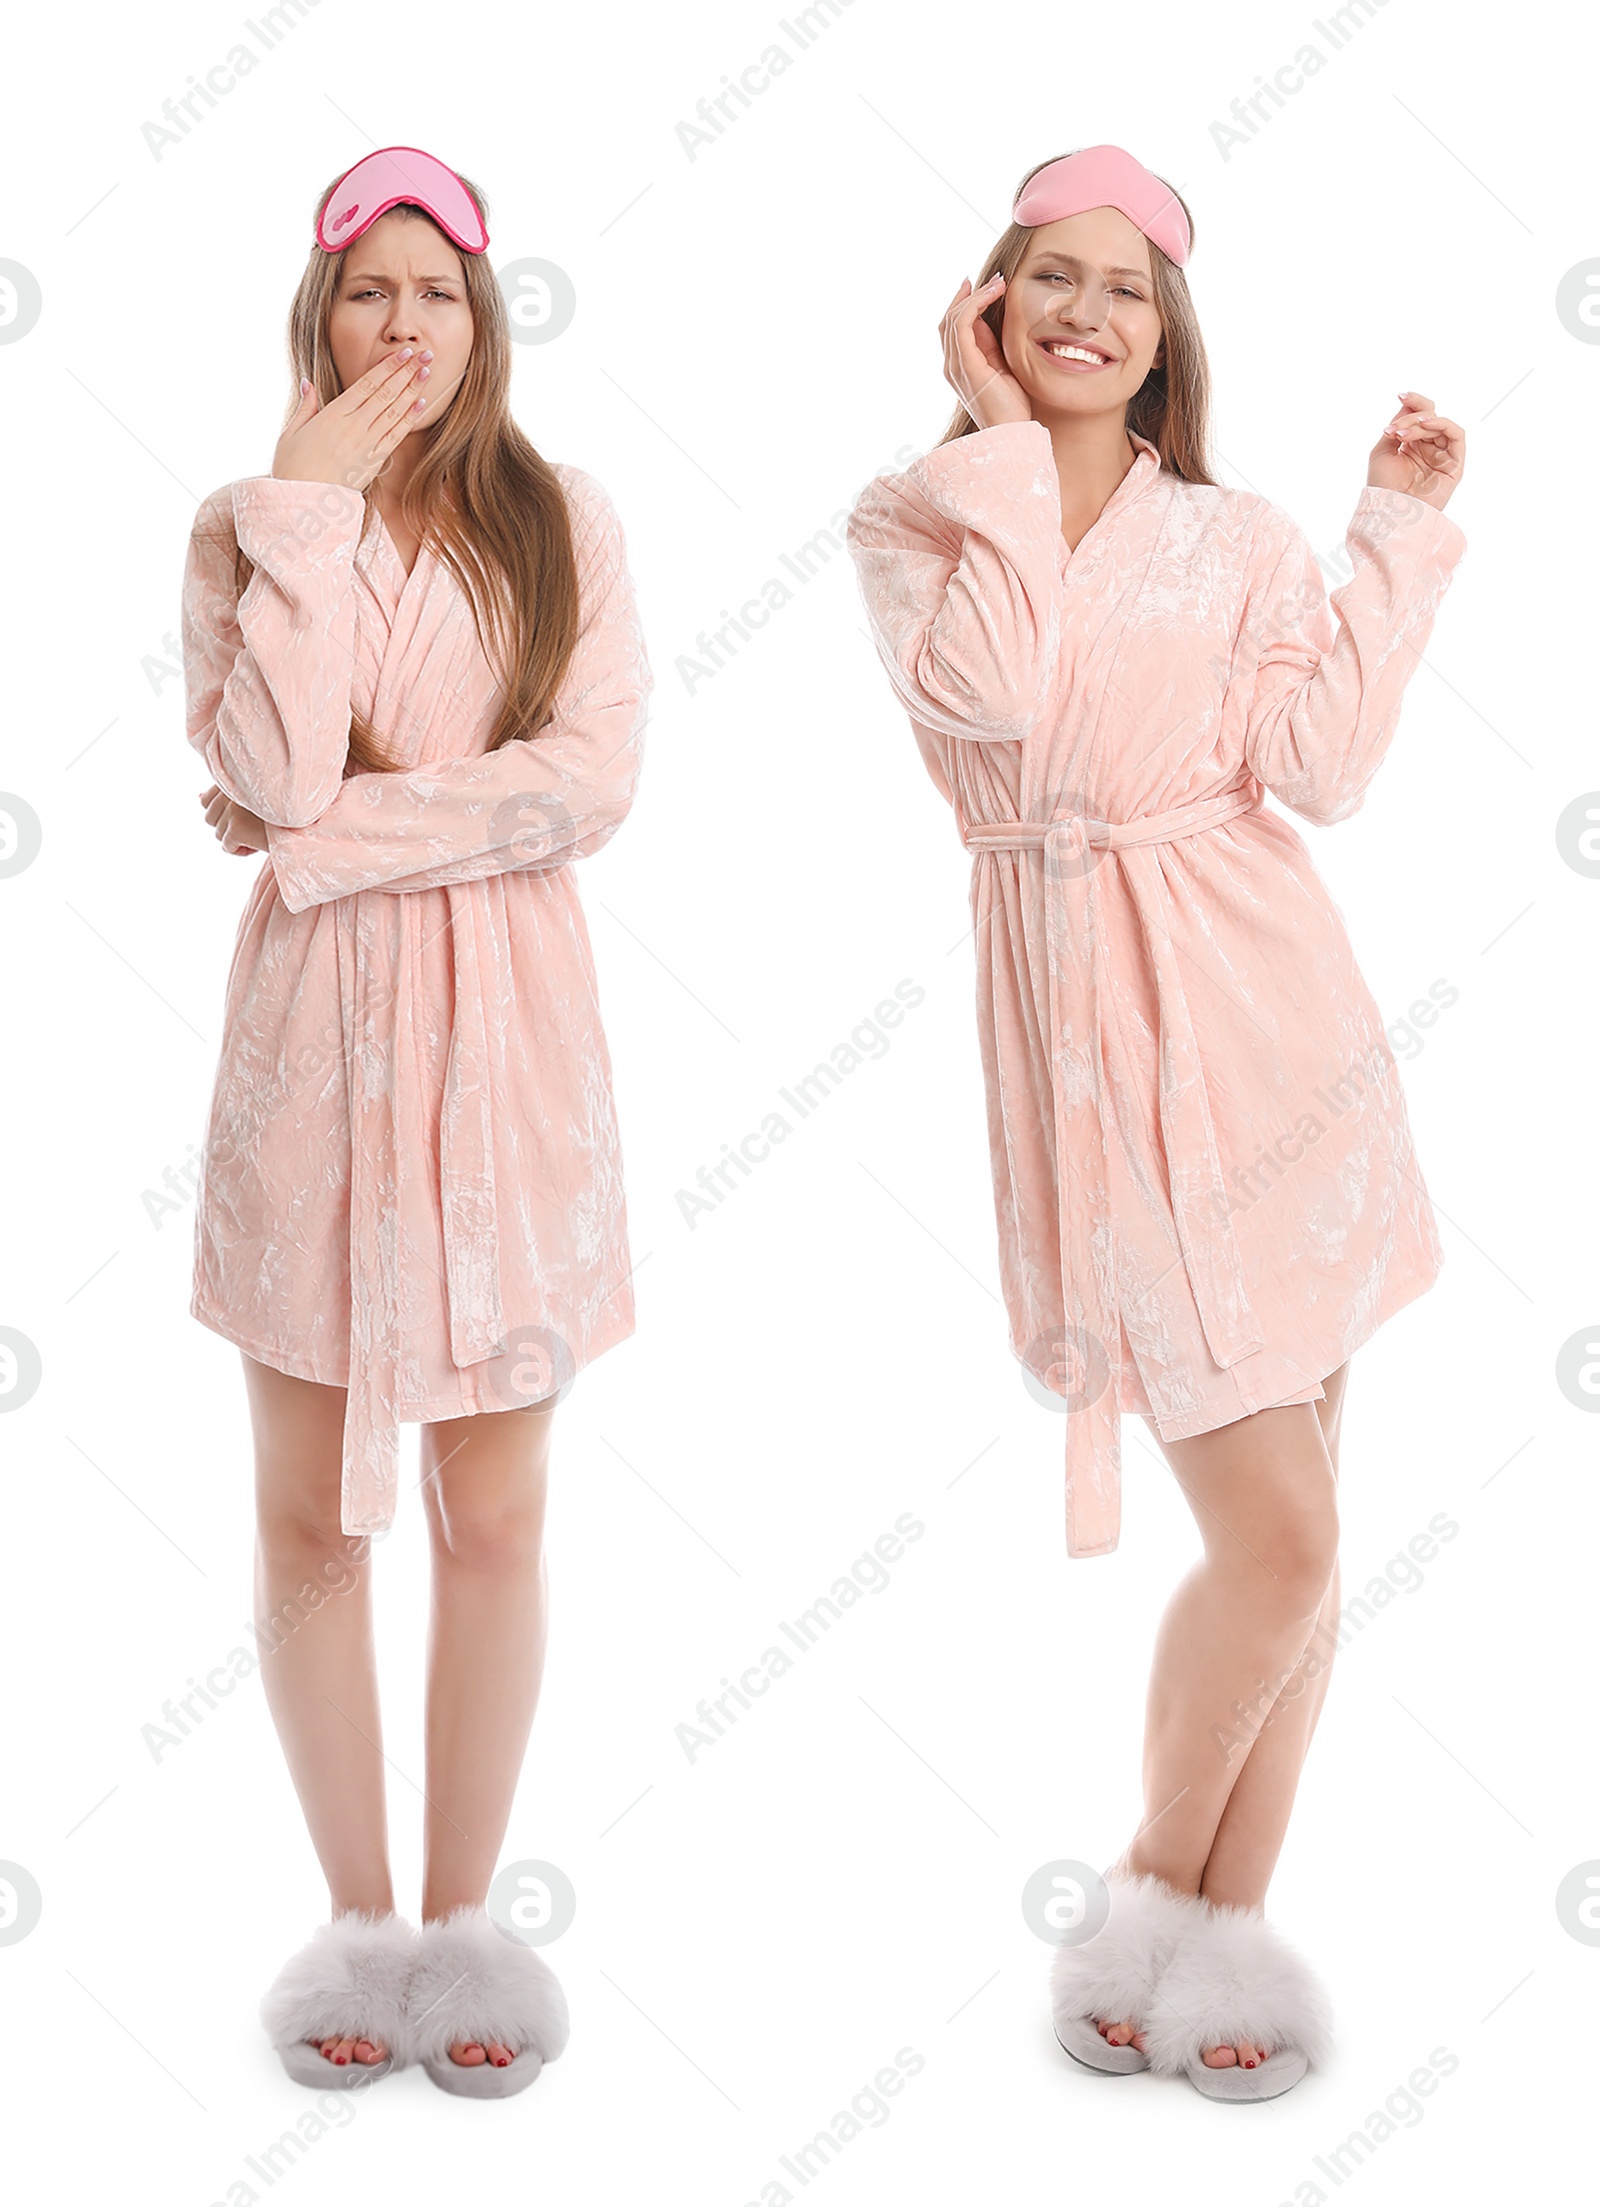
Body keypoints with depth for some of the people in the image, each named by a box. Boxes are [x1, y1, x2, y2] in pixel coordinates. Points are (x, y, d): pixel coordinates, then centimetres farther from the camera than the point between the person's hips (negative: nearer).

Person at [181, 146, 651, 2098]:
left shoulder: (560, 521, 5)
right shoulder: (247, 526, 5)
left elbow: (591, 781, -9)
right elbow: (272, 772, -13)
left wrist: (334, 825, -12)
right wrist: (309, 510, -10)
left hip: (504, 1034, 0)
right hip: (314, 1034, 0)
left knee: (493, 1514, 6)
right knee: (312, 1514, 7)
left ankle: (460, 1917, 22)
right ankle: (356, 1916, 24)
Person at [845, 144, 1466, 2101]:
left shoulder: (1238, 537, 12)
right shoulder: (913, 519, 5)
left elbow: (1323, 764, -2)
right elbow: (985, 698, -16)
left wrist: (1398, 534, 1)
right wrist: (1003, 446, -8)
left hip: (1272, 993, 4)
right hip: (1093, 1003, -4)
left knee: (1291, 1526, 7)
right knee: (1277, 1536, -7)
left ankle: (1229, 1918, 24)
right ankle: (1155, 1892, 19)